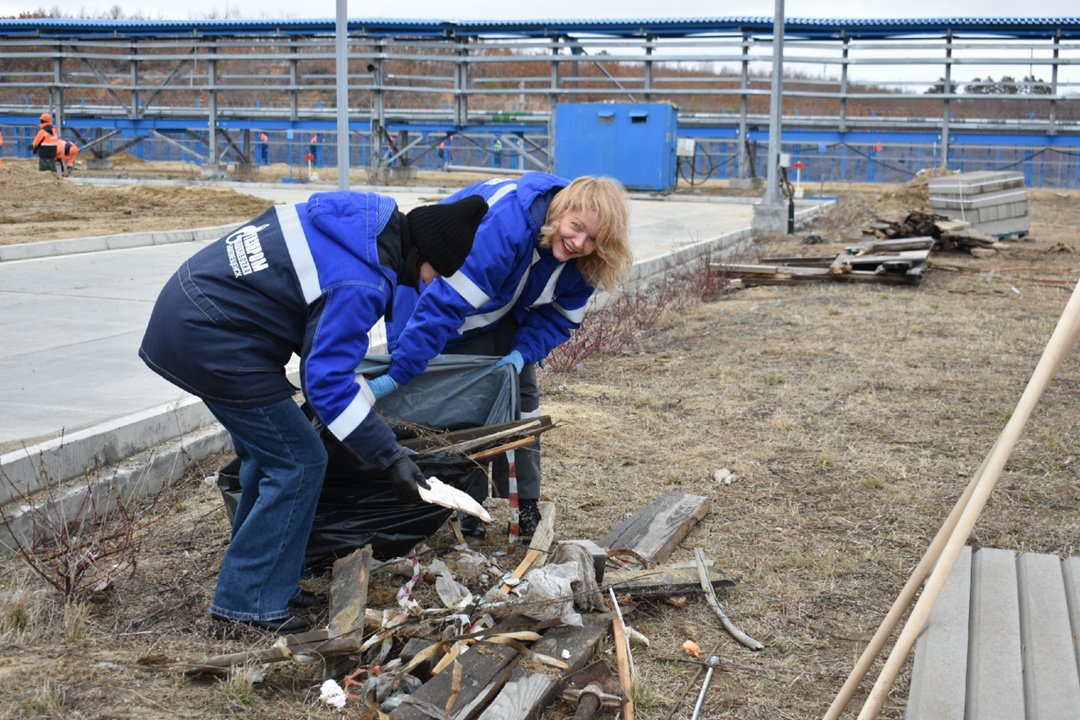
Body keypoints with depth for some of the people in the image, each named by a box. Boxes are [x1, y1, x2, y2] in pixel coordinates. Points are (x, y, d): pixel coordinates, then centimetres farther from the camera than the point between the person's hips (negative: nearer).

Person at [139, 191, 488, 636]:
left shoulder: (367, 214, 3)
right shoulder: (360, 284, -24)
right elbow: (328, 382, -24)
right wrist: (391, 458, -20)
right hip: (211, 344, -10)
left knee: (265, 456, 19)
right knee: (298, 464, -3)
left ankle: (269, 583, 30)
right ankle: (245, 609, 3)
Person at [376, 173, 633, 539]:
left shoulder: (583, 259, -20)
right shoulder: (506, 223, -42)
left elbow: (560, 315, -7)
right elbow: (446, 303, -45)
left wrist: (523, 352, -27)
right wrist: (398, 375, -47)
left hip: (506, 312, 6)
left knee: (521, 393, 4)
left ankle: (526, 507, 14)